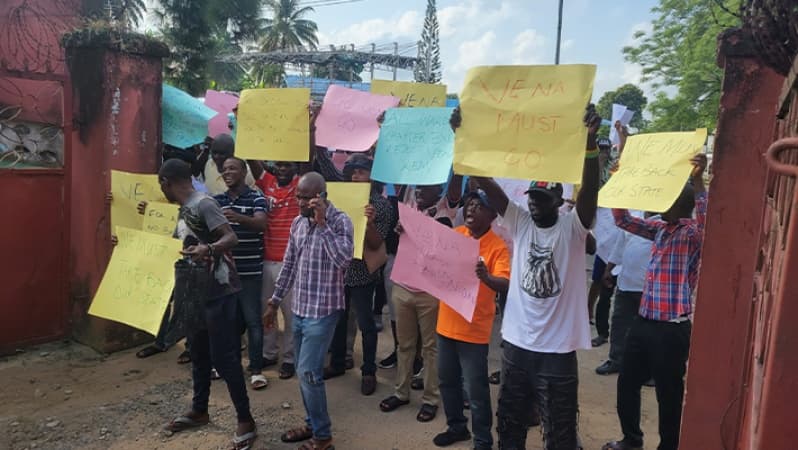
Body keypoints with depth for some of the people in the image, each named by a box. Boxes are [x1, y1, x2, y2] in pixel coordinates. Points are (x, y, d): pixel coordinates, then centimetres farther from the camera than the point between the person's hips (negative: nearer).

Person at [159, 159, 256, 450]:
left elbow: (232, 238, -26)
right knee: (199, 354, 19)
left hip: (218, 291, -9)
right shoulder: (184, 210, 12)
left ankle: (245, 420, 7)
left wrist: (209, 249, -44)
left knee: (223, 357, -5)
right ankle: (199, 411, 35)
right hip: (196, 290, 10)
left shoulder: (204, 204, -16)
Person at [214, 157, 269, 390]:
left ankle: (256, 370, 9)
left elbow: (261, 224, -22)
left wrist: (237, 217, -41)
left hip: (249, 271, -4)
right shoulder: (216, 200, 10)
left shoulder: (257, 199, -5)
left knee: (252, 320, 1)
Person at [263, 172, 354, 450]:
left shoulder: (339, 221, -13)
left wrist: (322, 223, -28)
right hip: (299, 309, 7)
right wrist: (274, 302, 16)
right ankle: (312, 424, 32)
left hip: (322, 311, -7)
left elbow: (344, 260, -29)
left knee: (309, 372, -6)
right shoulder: (298, 222, 7)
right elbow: (289, 265, 15)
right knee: (304, 371, 15)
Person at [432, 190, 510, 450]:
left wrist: (486, 277, -44)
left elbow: (505, 285, -23)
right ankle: (456, 426, 39)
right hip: (446, 324, 6)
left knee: (475, 390, 3)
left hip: (474, 329, -6)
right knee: (447, 381, 19)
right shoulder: (454, 234, 3)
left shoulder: (497, 246, -14)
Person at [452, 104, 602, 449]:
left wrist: (590, 142, -40)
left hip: (557, 350, -3)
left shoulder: (572, 227, -7)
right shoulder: (519, 222, 1)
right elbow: (485, 181, -7)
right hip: (516, 344, 4)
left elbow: (590, 189, -25)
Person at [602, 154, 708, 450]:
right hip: (643, 322, 7)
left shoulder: (694, 233, -10)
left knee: (668, 394, 8)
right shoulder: (660, 229, 9)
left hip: (672, 329, -7)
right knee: (627, 384, 19)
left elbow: (707, 220, -33)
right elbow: (623, 219, 14)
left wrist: (697, 180, -39)